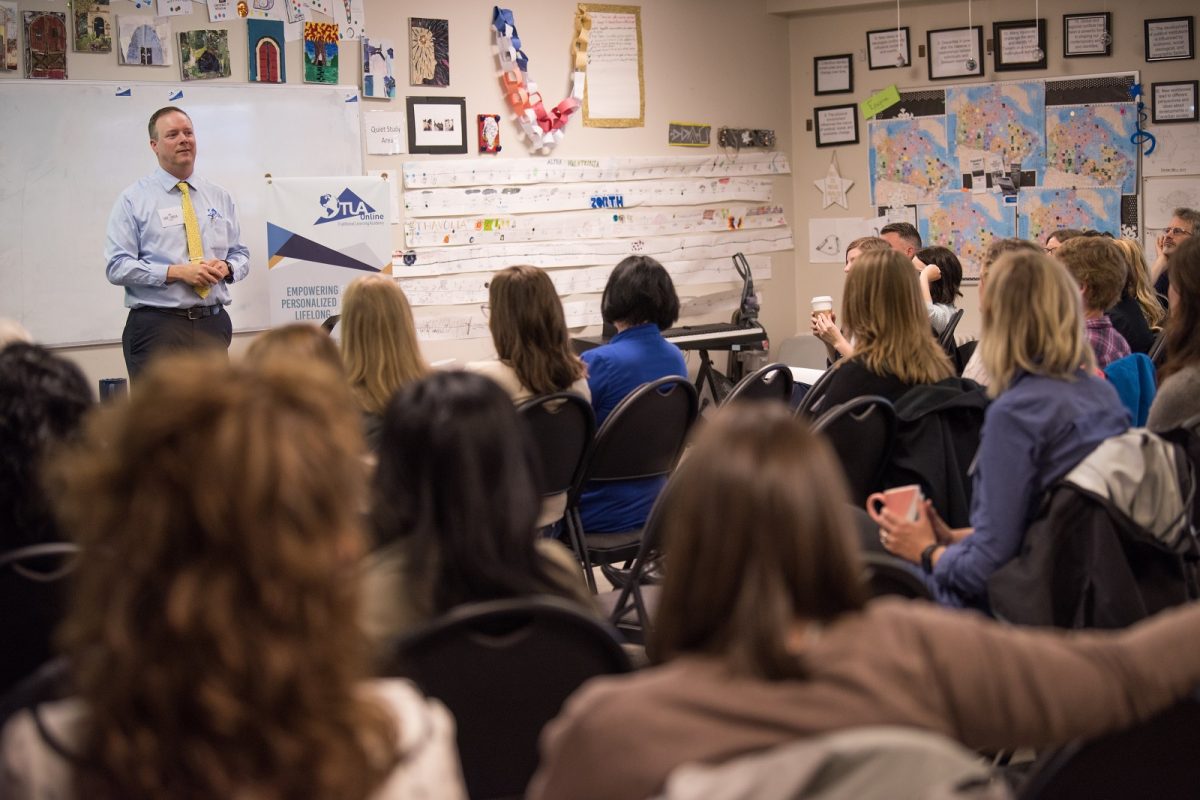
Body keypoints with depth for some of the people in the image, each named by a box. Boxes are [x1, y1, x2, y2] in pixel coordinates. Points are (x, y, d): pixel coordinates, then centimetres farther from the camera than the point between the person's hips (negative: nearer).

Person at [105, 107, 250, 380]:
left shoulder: (220, 198, 14)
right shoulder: (133, 200, 1)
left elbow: (241, 255, 18)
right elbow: (117, 267, -6)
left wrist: (226, 267, -6)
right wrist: (177, 272, -16)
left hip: (213, 325, 4)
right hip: (157, 326, -4)